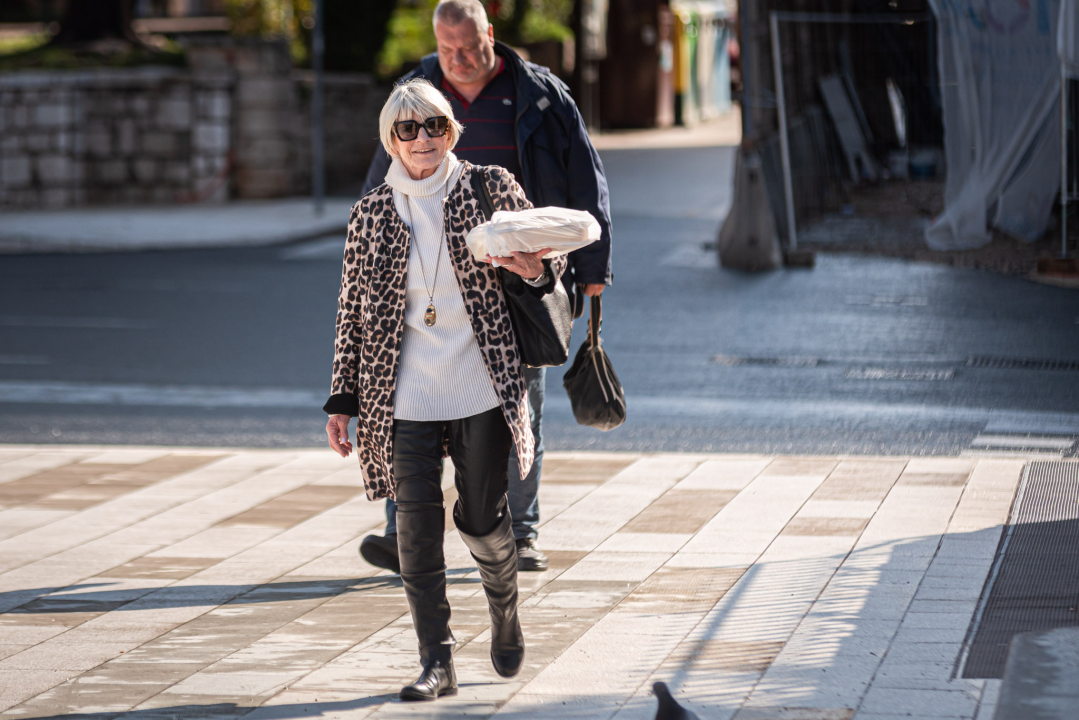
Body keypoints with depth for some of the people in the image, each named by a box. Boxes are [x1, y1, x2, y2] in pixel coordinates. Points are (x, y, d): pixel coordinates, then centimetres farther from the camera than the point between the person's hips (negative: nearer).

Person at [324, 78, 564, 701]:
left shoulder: (491, 189, 1)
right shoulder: (371, 216, 6)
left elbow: (550, 252, 8)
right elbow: (354, 315, 10)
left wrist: (538, 268, -18)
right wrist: (343, 401, 8)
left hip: (482, 390, -1)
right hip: (406, 399, 1)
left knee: (482, 519, 5)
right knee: (417, 528, -6)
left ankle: (505, 610, 35)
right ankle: (436, 662, -2)